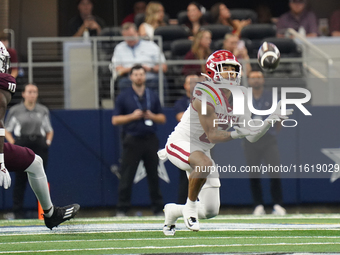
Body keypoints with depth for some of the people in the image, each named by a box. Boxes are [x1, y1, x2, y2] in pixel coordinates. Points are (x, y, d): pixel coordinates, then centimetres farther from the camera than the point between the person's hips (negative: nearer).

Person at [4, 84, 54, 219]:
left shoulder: (43, 110, 13)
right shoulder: (15, 111, 6)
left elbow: (49, 130, 21)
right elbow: (6, 131, 9)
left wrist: (48, 141, 4)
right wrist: (13, 143, -5)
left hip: (39, 145, 2)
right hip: (22, 146, -2)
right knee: (20, 180, -3)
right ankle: (18, 212, 0)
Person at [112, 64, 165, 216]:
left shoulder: (152, 96, 11)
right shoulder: (124, 97, 3)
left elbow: (162, 118, 14)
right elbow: (115, 120, 0)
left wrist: (152, 116, -7)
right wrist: (132, 116, -13)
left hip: (150, 139, 2)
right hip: (132, 140, -2)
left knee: (153, 176, 5)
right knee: (126, 177, -4)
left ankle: (158, 209, 10)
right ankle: (122, 209, 1)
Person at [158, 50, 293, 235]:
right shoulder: (205, 95, -24)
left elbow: (252, 137, -2)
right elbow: (212, 135, -26)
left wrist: (271, 119, -14)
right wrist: (236, 134, -42)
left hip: (201, 150, 7)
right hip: (180, 143, -7)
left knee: (211, 211, 4)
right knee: (204, 164, -42)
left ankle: (172, 211, 31)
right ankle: (190, 206, -17)